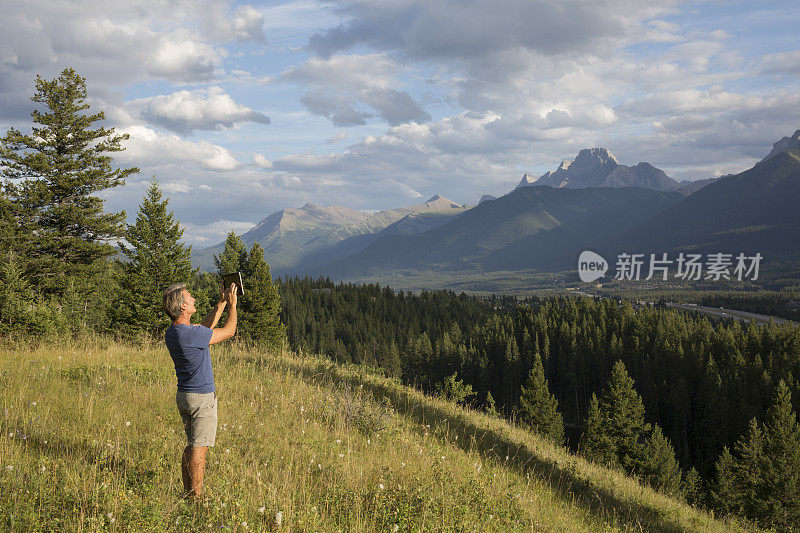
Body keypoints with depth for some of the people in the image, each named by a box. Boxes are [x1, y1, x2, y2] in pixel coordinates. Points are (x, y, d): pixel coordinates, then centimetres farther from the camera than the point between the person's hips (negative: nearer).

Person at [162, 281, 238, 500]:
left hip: (183, 396, 9)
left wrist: (221, 303, 17)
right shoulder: (192, 334, -24)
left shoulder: (171, 332, 3)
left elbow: (206, 327, 18)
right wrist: (232, 304, 1)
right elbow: (229, 331, -12)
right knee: (199, 448, -4)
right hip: (201, 397, -9)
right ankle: (196, 498, -1)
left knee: (191, 446, 16)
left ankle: (187, 493, 21)